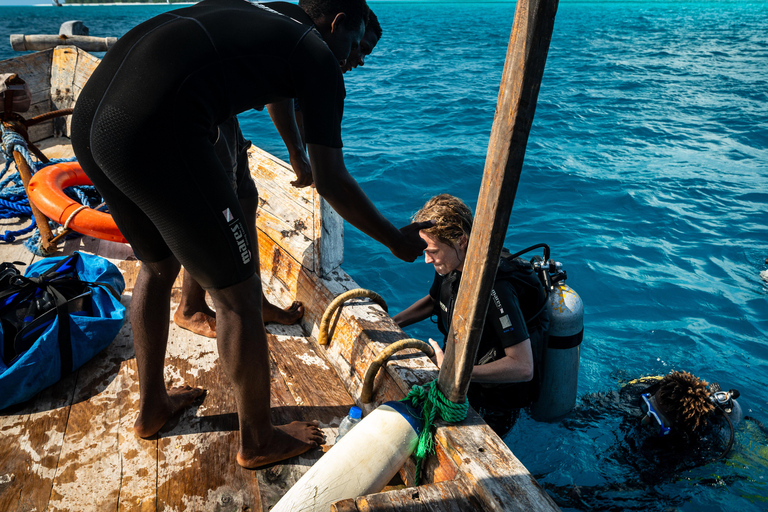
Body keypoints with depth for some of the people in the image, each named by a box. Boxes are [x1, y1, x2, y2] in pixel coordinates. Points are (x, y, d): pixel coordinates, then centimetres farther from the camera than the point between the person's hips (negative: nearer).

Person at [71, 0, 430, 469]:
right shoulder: (317, 54, 6)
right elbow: (331, 182, 5)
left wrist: (297, 155, 61)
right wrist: (397, 241, 19)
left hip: (88, 119, 9)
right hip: (155, 133, -9)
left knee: (158, 266, 27)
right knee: (237, 295, 7)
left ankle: (152, 407, 46)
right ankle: (259, 440, 28)